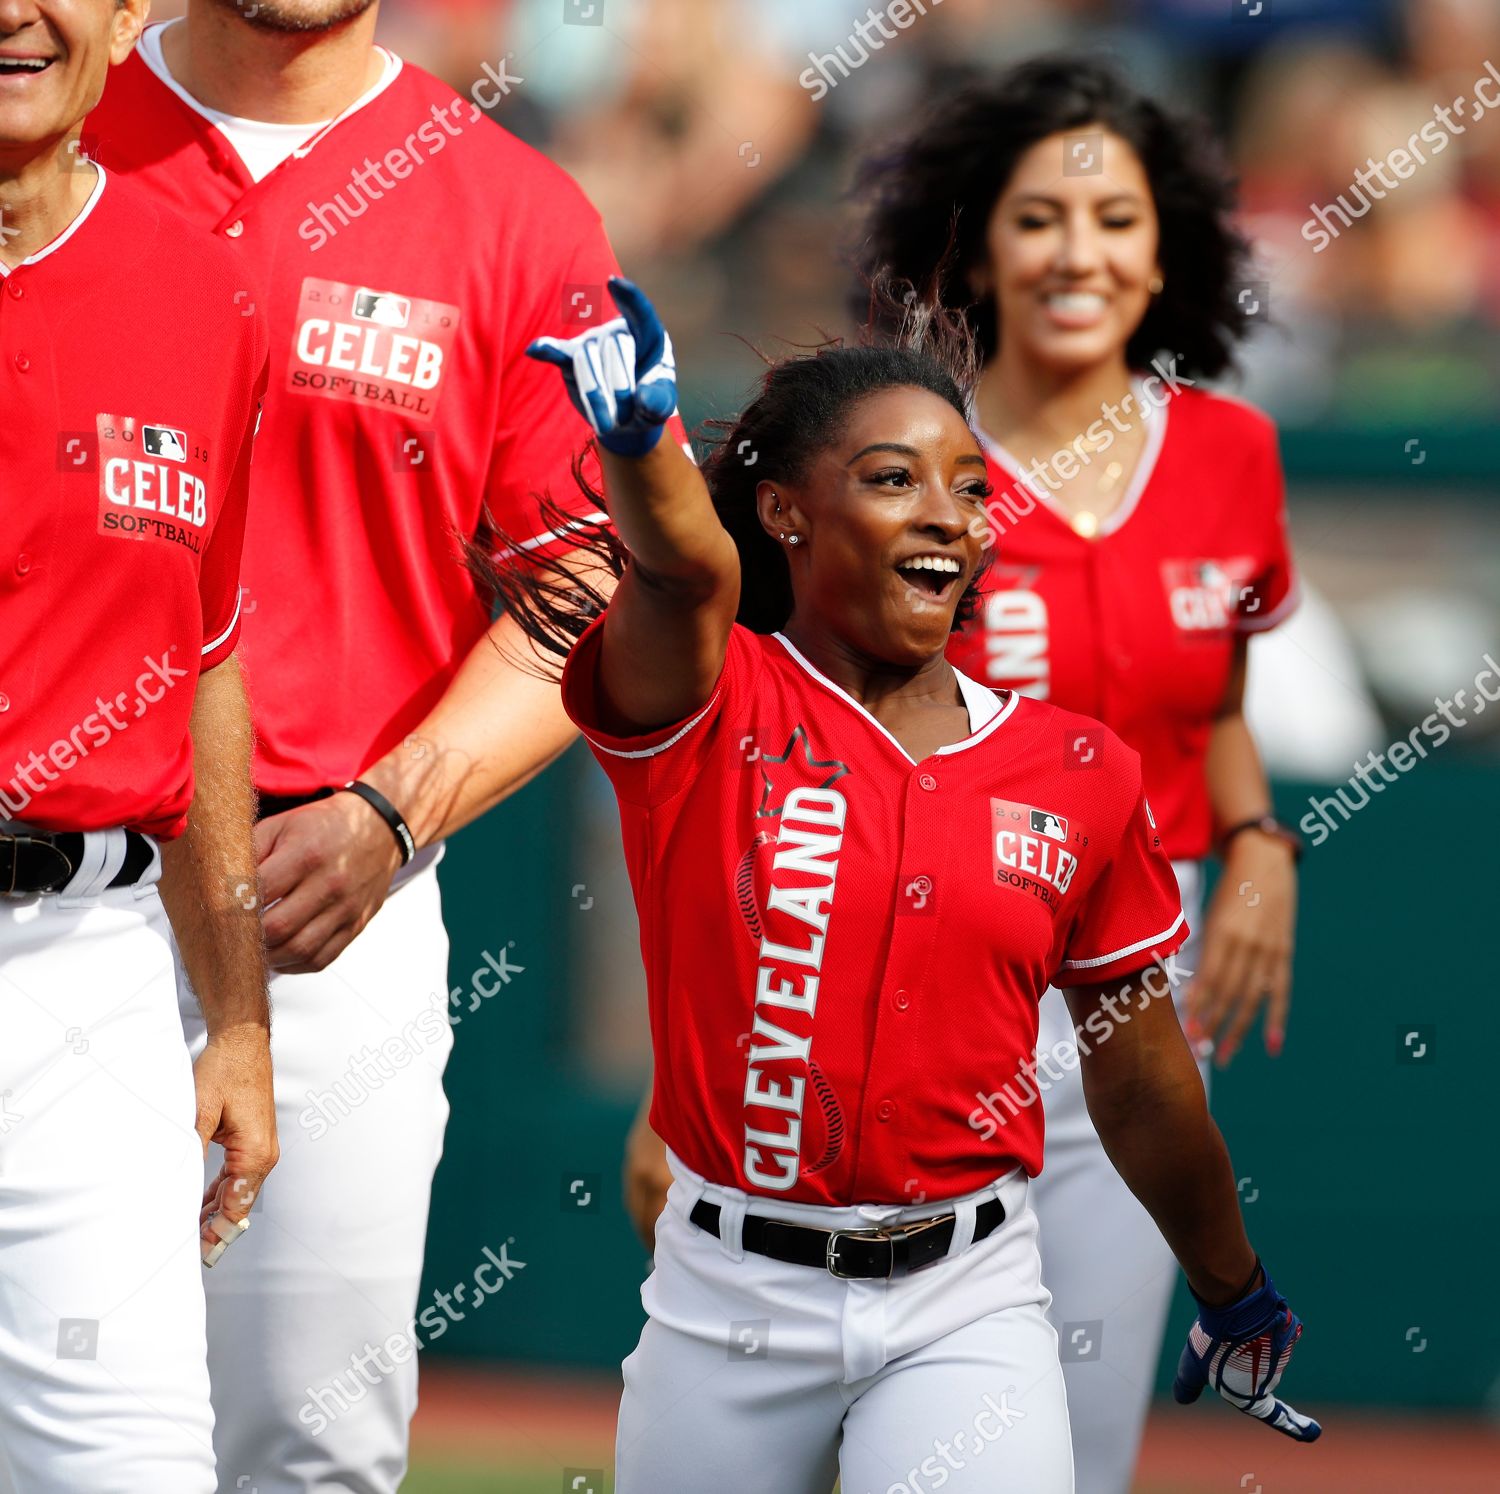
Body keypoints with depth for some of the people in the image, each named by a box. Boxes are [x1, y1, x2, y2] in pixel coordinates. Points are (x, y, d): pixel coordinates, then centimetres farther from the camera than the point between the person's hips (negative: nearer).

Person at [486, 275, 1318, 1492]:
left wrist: (1236, 1295, 24)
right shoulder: (708, 707, -5)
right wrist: (636, 435, -51)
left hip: (965, 1304, 1)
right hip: (730, 1298, -1)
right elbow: (684, 569, -29)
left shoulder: (1079, 774, 4)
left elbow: (1140, 1081, 15)